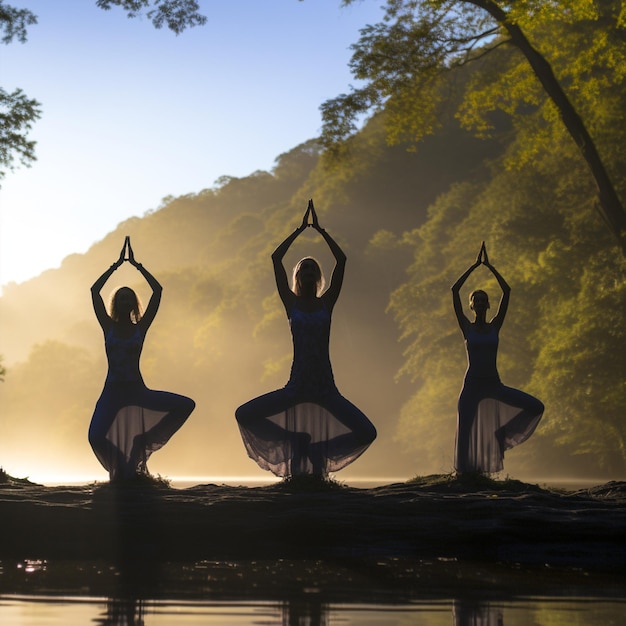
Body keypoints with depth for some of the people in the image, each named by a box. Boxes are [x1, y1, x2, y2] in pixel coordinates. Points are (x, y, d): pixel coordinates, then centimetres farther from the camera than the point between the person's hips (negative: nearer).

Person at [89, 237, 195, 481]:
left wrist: (137, 266, 6)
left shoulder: (140, 328, 5)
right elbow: (94, 291, 0)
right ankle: (121, 469, 6)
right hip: (113, 391, -1)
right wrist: (116, 265, 5)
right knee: (96, 436, -26)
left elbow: (157, 290, 1)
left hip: (137, 390, 1)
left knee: (186, 405, -15)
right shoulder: (108, 327, 5)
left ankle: (145, 440, 2)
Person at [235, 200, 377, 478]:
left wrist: (320, 230, 2)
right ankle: (296, 441, 6)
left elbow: (341, 260, 0)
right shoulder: (292, 303, 5)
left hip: (326, 387, 0)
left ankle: (318, 449, 10)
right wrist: (300, 229, 2)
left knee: (367, 433, -13)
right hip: (296, 386, 0)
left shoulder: (326, 303, 6)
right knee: (244, 415, -15)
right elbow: (276, 258, -1)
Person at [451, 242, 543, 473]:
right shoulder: (467, 328, 2)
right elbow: (454, 291, -5)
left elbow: (507, 291, 3)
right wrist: (475, 265, -2)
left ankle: (503, 434, 8)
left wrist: (489, 266, 4)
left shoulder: (494, 326, 7)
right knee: (465, 432, -5)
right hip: (472, 385, -2)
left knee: (535, 407, -9)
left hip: (494, 385, 2)